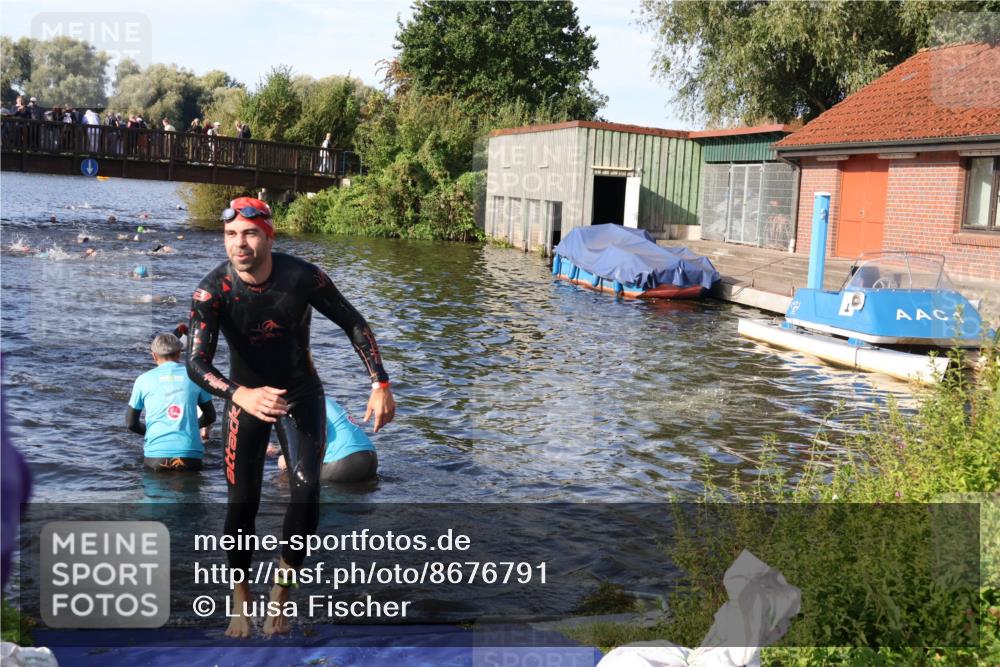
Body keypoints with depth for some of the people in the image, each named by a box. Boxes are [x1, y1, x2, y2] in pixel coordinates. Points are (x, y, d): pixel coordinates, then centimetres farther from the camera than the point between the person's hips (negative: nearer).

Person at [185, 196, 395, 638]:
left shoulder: (303, 278, -20)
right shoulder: (212, 291, -22)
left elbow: (353, 324, -7)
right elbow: (196, 362, -29)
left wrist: (381, 385, -13)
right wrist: (239, 395, -49)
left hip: (302, 397, 0)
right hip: (246, 400, 0)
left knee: (307, 495, -14)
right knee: (242, 504, -2)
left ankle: (282, 590, 7)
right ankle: (240, 602, 19)